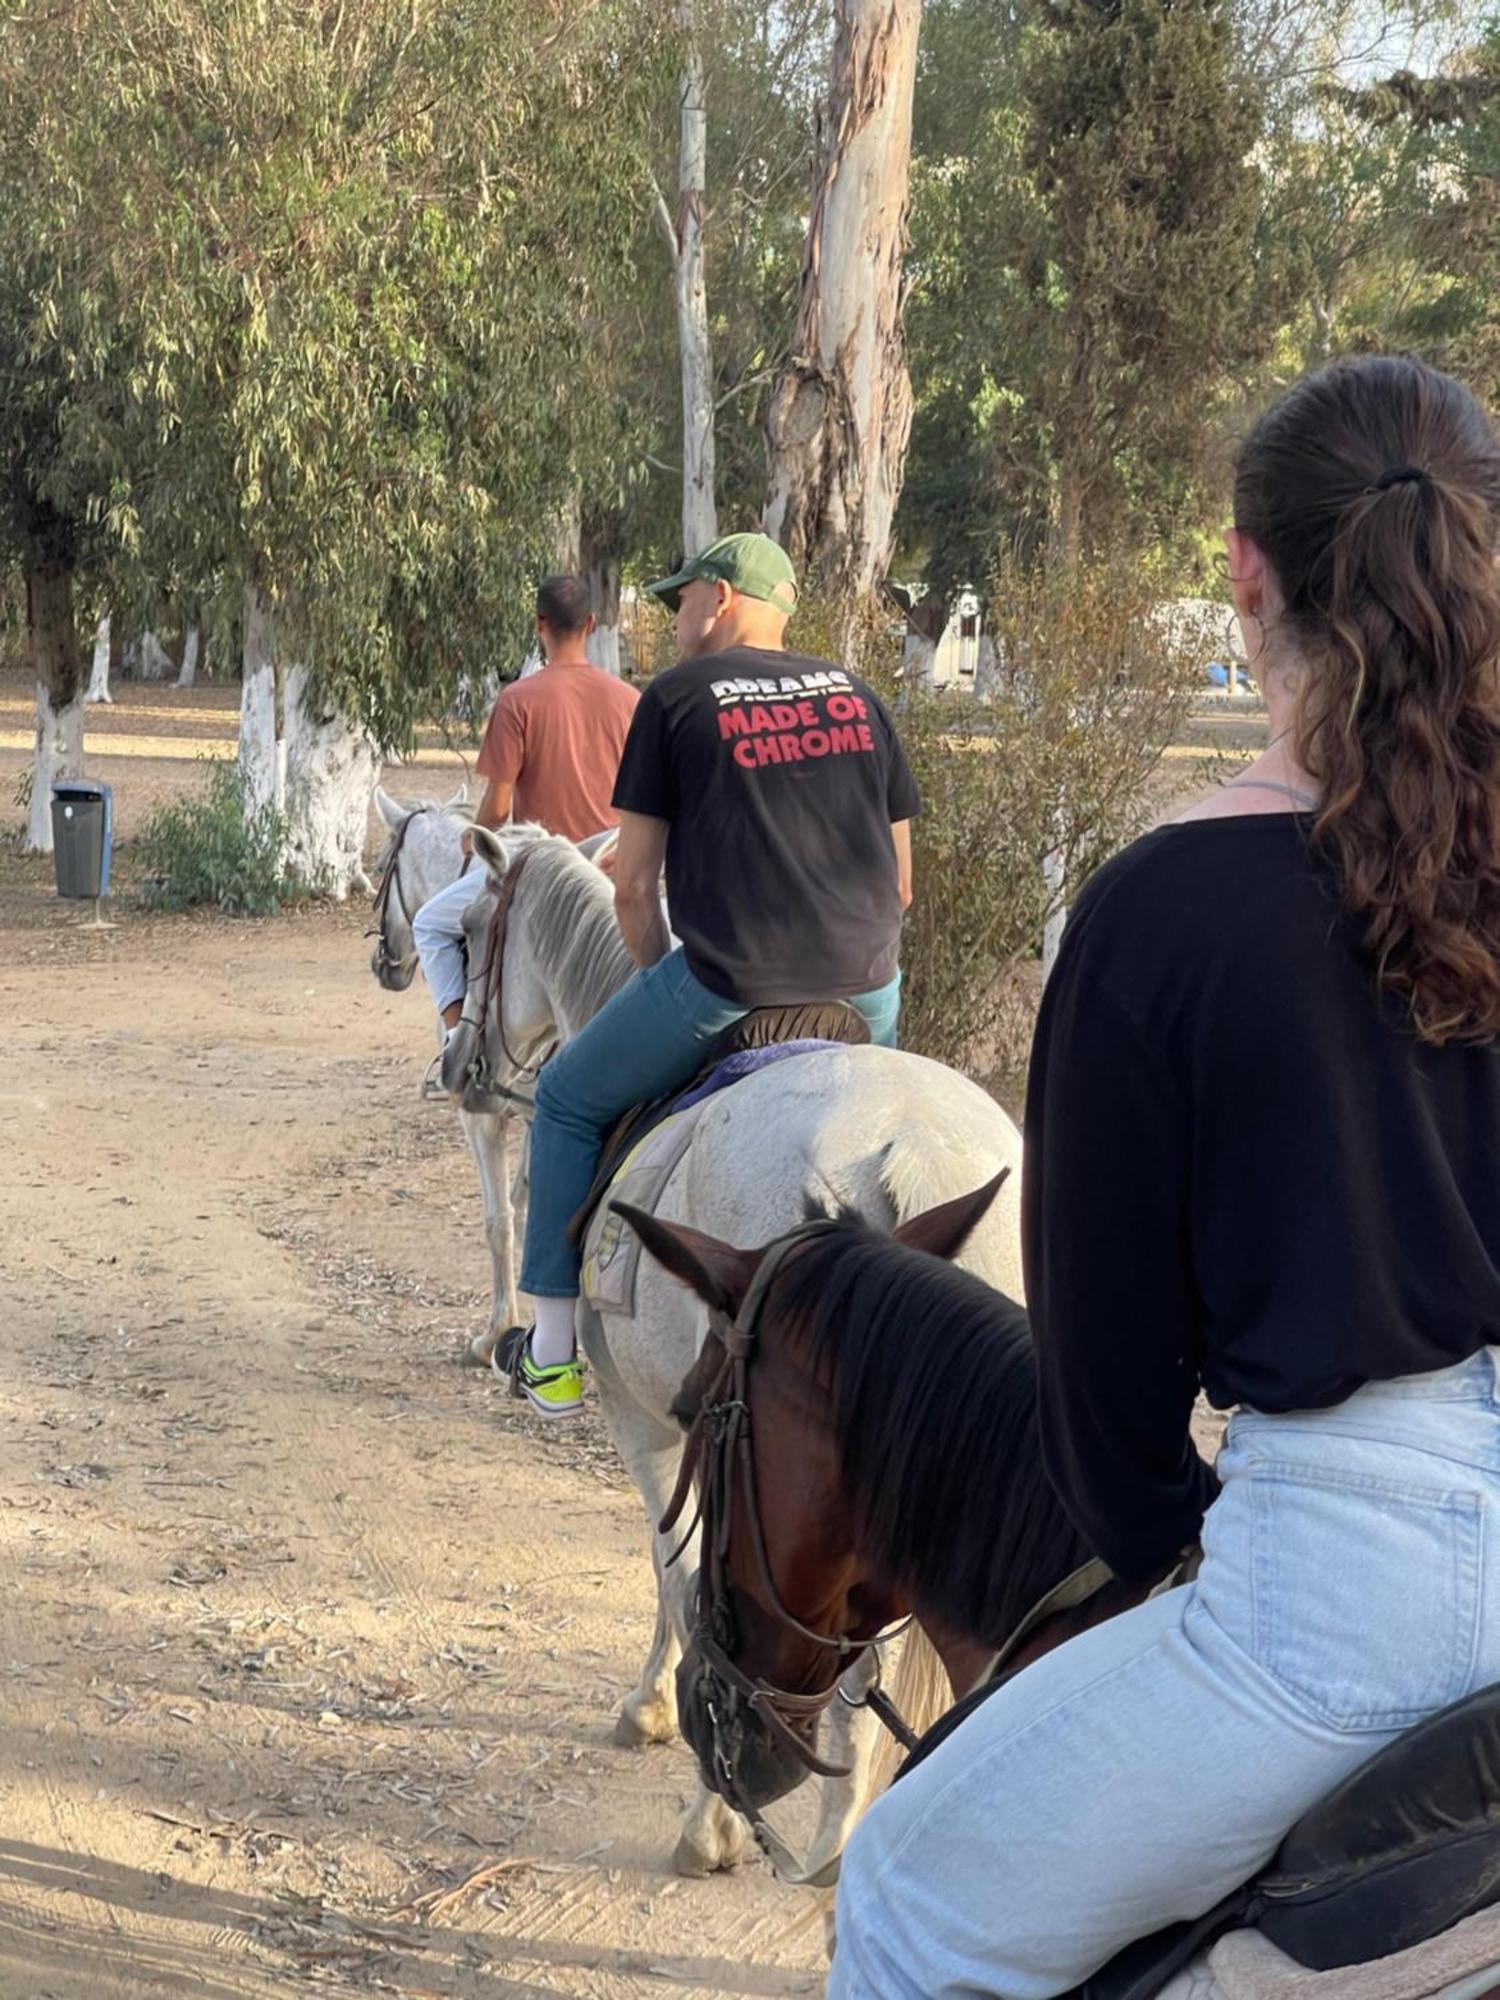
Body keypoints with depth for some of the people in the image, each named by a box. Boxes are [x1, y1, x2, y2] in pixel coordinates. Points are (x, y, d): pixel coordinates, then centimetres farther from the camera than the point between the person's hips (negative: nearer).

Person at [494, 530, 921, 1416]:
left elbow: (634, 884, 1)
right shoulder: (858, 697, 15)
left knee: (570, 1103, 18)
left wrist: (665, 981, 15)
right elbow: (901, 883, 14)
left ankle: (554, 1352, 20)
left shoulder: (677, 696, 2)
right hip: (866, 988, 4)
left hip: (727, 985, -4)